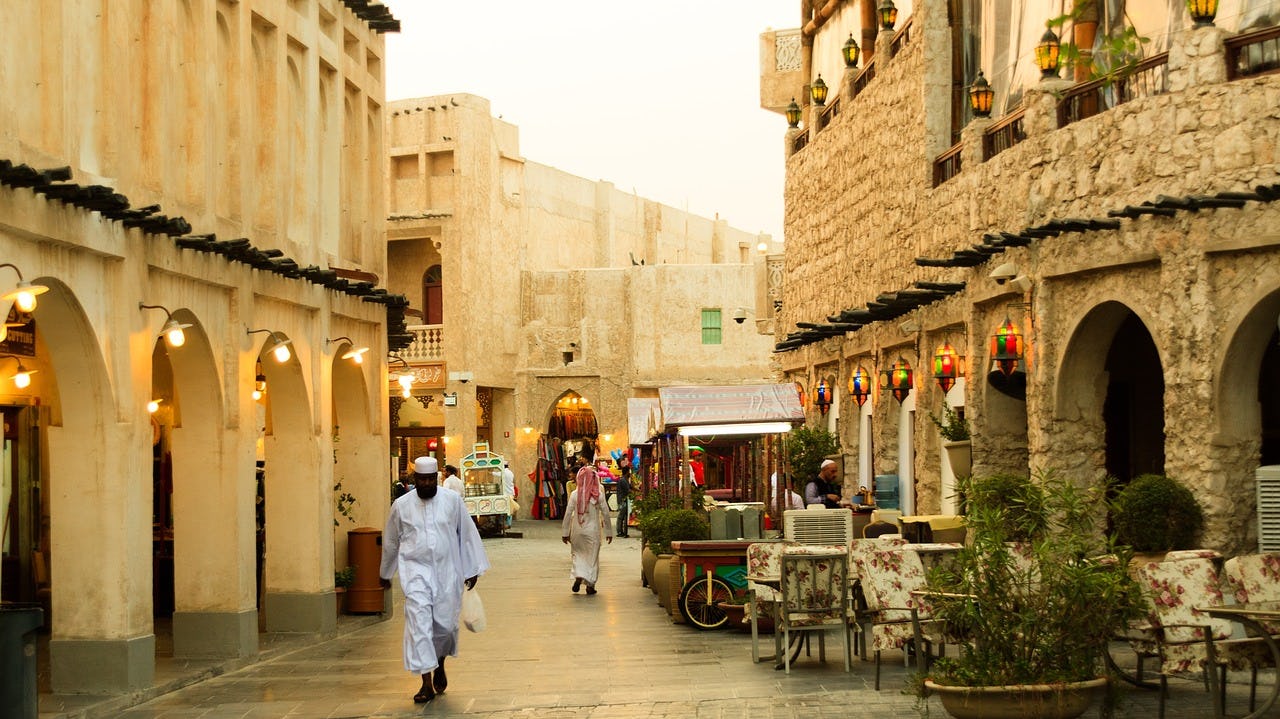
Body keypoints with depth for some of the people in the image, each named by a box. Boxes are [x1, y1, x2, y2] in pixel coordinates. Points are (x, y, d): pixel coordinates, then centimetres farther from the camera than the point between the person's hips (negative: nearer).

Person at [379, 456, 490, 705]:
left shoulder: (452, 501, 0)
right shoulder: (401, 505, 1)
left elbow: (467, 535, 6)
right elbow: (390, 542, 14)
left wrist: (472, 570, 7)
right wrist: (385, 572, 24)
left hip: (447, 571, 1)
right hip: (416, 570, -1)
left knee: (446, 624, 4)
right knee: (418, 622, -13)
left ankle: (440, 665, 36)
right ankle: (427, 684, -11)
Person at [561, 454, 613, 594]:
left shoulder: (574, 494, -7)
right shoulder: (599, 495, -7)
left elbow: (568, 514, -6)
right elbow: (605, 514, -3)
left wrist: (565, 532, 2)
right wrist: (609, 532, 7)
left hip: (577, 530, 0)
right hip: (593, 530, 0)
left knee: (577, 553, 16)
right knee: (592, 556, 10)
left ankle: (578, 577, -6)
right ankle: (590, 585, 12)